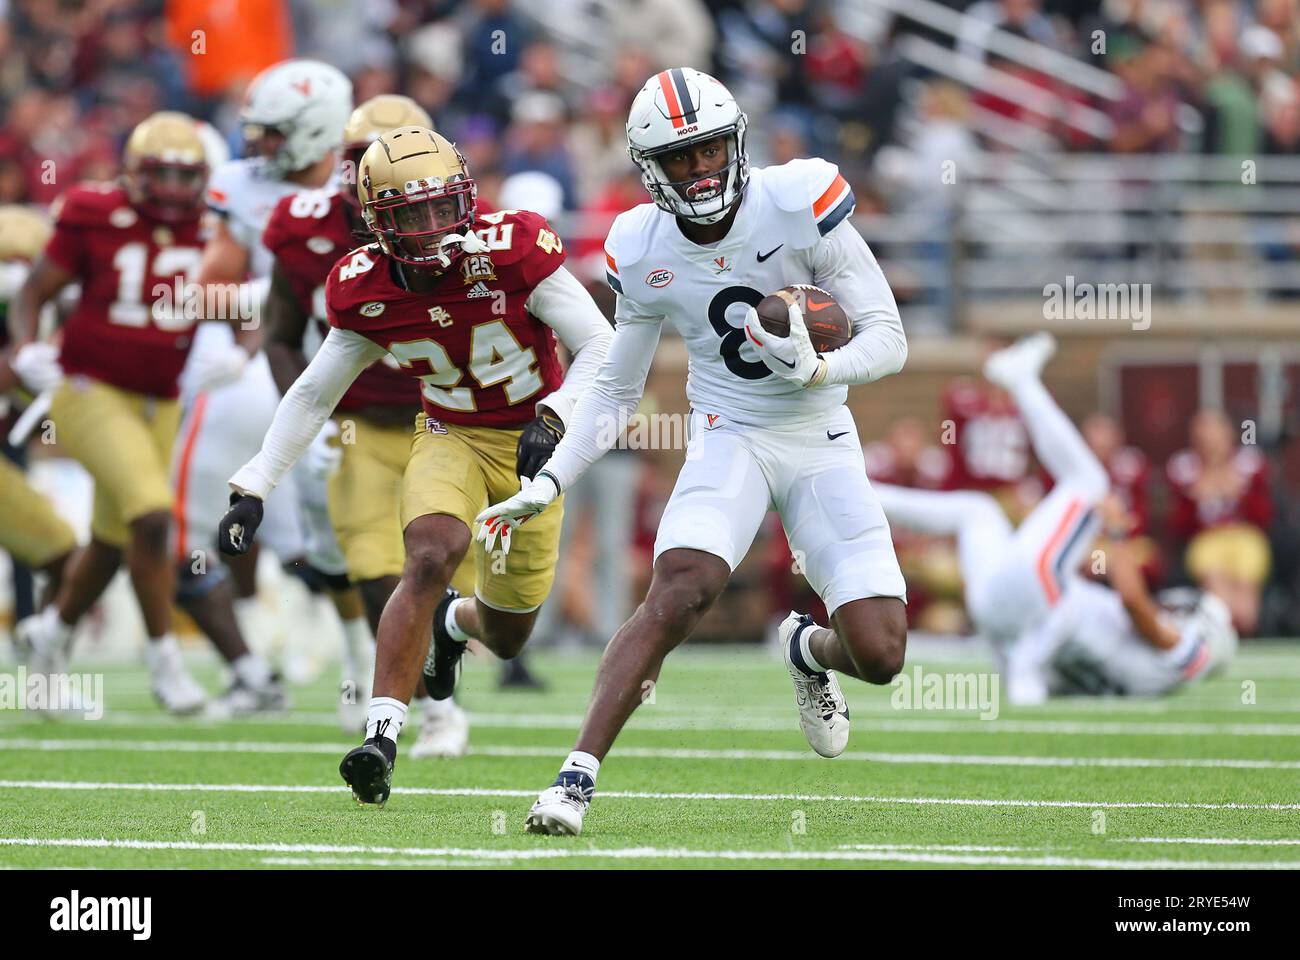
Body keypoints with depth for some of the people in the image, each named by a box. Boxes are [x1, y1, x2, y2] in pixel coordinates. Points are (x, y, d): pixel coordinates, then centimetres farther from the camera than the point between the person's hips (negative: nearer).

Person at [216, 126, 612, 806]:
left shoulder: (512, 252, -24)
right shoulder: (367, 291, -14)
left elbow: (601, 349, -20)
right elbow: (310, 398, -2)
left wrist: (554, 417, -37)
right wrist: (251, 491, -8)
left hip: (530, 442, 0)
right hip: (450, 438, 0)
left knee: (507, 638, 9)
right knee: (431, 556, -31)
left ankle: (454, 621, 49)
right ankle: (381, 737, -30)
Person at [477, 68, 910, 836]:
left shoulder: (799, 204, -15)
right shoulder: (643, 252, -5)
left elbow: (889, 339, -11)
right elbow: (615, 392, 9)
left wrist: (819, 370, -31)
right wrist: (548, 485, -1)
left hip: (822, 441, 0)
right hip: (730, 437, 0)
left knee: (879, 653, -9)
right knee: (681, 592, -28)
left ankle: (809, 650, 29)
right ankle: (578, 777, -29)